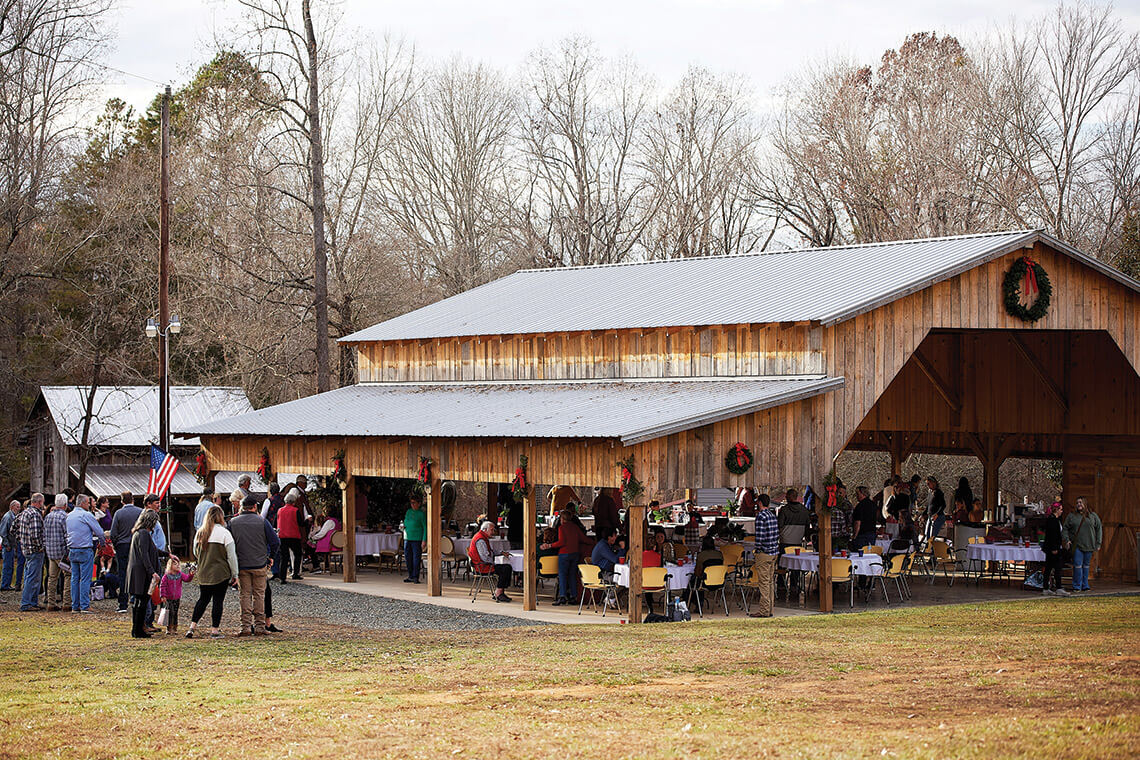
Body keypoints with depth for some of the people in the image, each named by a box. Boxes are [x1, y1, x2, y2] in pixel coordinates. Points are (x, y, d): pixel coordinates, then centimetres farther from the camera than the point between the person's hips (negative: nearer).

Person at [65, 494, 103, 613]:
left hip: (73, 550, 7)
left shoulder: (69, 516, 11)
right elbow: (99, 531, -8)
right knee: (85, 579, -4)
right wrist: (101, 542, 9)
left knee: (75, 578, 9)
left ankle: (75, 606, 10)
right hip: (85, 551, -7)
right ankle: (85, 606, -6)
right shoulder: (86, 515, -11)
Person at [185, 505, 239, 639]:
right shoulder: (224, 533, -12)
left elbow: (195, 553, 15)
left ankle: (192, 626, 9)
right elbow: (231, 556, -9)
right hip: (221, 573, -4)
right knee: (218, 601, 3)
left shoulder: (199, 533, 2)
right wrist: (235, 574, -1)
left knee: (203, 599, 15)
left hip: (203, 573, 5)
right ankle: (215, 630, 4)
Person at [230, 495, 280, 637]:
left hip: (241, 566, 1)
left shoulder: (233, 522, 0)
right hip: (260, 565, -1)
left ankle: (246, 627, 0)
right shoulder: (262, 521, -5)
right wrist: (270, 556, 10)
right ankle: (259, 627, 6)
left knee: (245, 595, 6)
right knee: (259, 595, 7)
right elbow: (275, 541, -7)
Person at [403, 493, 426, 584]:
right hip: (407, 539, 6)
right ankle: (410, 576, 17)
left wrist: (424, 540, -11)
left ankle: (415, 577, 2)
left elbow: (425, 528, -5)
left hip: (417, 539, -6)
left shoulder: (421, 514, -5)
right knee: (408, 558, 8)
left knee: (416, 558, -4)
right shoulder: (408, 512, 12)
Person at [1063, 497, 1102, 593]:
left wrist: (1098, 543, 6)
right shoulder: (1071, 516, 6)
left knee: (1086, 565, 7)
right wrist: (1067, 539, -3)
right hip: (1077, 545, -1)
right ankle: (1077, 587, -4)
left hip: (1089, 545, 1)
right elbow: (1065, 528, 11)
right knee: (1077, 565, -8)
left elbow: (1099, 529, 11)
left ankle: (1085, 585, 16)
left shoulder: (1093, 516, 7)